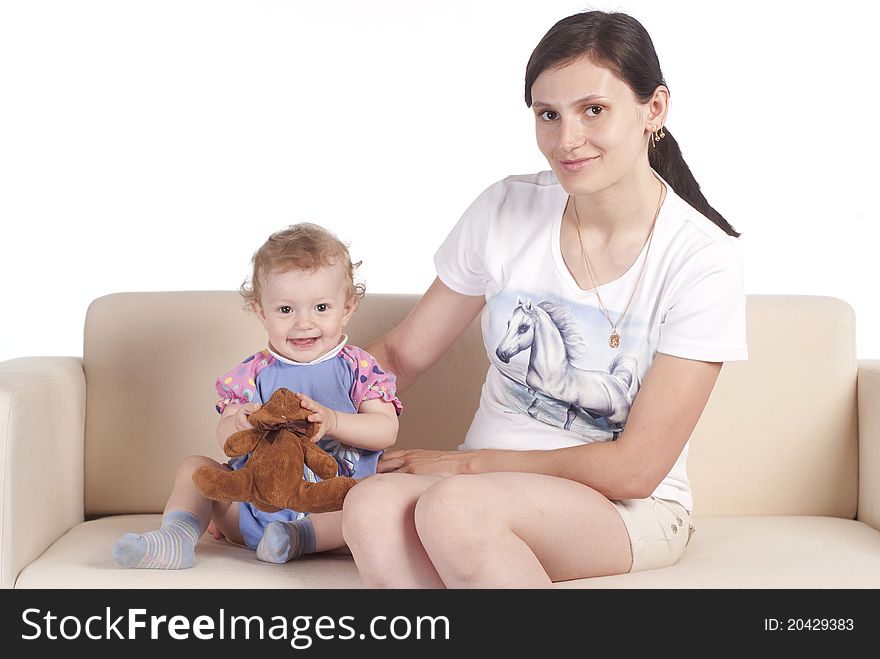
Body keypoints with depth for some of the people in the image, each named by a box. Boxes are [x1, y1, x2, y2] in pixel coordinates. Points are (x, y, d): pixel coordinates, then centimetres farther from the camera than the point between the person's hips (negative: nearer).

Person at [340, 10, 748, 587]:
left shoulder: (703, 258, -12)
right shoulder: (506, 211, -1)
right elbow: (401, 355, 7)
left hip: (630, 511, -3)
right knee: (373, 507, -32)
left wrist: (467, 463, -12)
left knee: (451, 506, -35)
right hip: (492, 489, 3)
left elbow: (635, 468, -13)